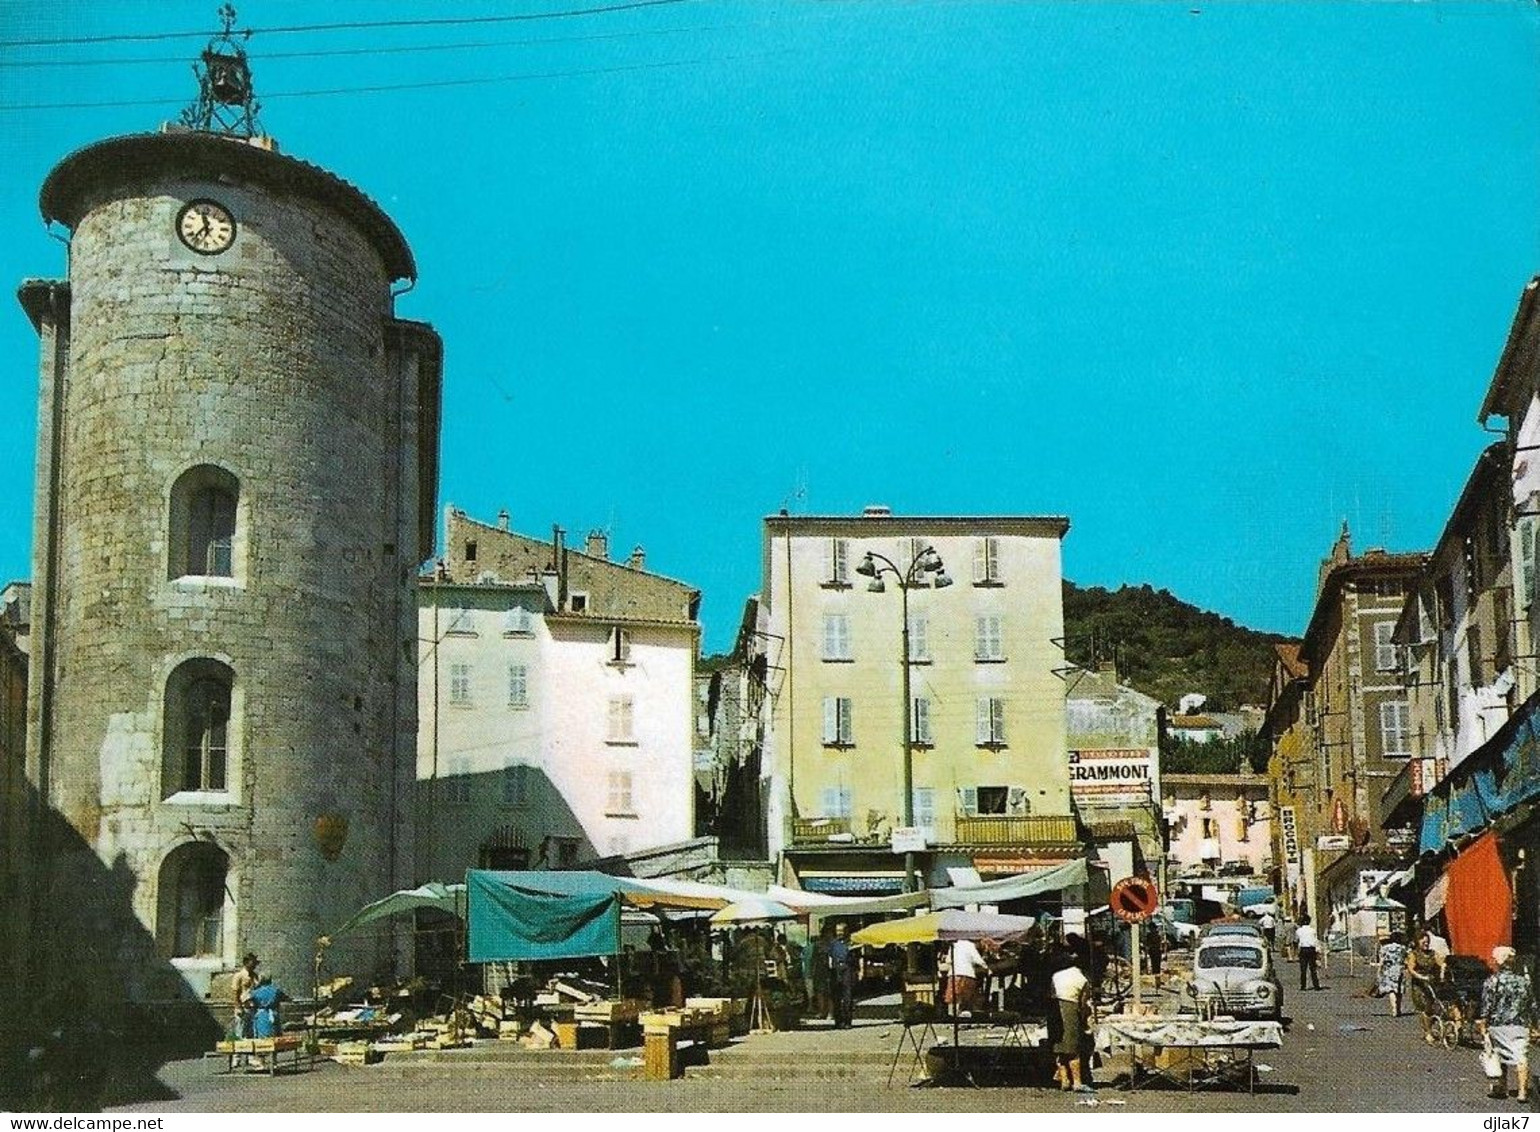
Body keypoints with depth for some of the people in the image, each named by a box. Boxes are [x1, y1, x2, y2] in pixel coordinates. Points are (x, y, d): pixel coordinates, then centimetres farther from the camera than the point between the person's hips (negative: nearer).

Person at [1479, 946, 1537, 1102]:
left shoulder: (1493, 980, -6)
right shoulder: (1524, 980, 8)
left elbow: (1487, 1006, -9)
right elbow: (1532, 1005, 13)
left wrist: (1482, 1024, -4)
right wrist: (1532, 1022, 23)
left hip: (1498, 1025, -2)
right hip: (1521, 1025, 3)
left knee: (1500, 1056, 10)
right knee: (1521, 1056, -2)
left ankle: (1500, 1088, 19)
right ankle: (1523, 1090, -11)